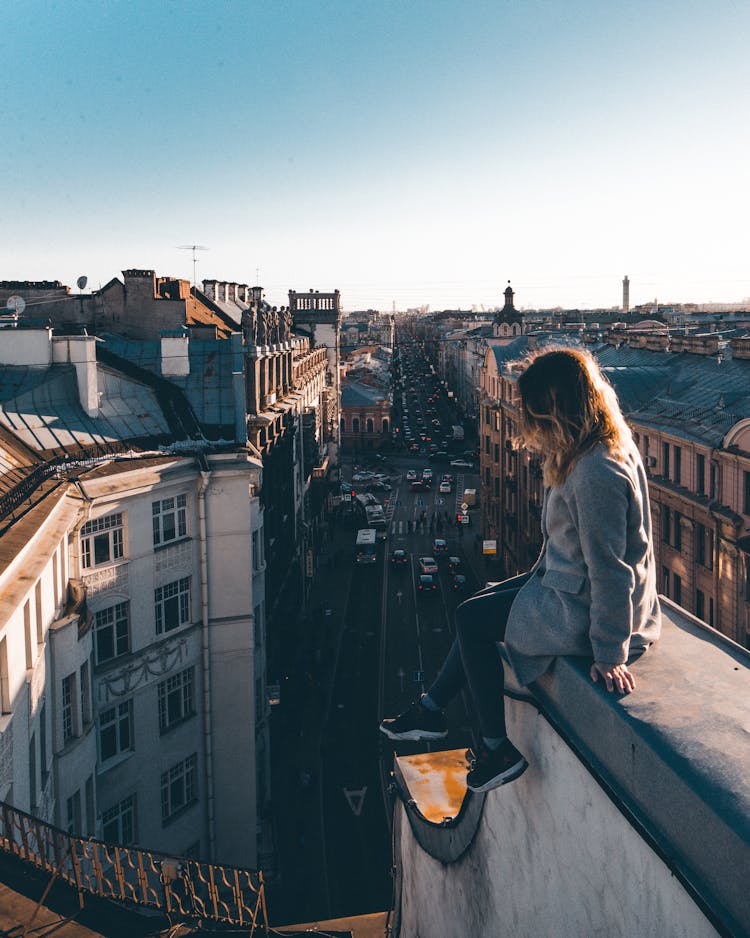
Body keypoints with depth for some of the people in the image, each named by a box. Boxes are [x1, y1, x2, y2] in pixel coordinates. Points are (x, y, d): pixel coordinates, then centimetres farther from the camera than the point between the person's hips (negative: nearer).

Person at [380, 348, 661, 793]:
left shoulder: (597, 473, -30)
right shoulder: (609, 446, 1)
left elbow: (610, 572, -27)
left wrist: (610, 656, -21)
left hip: (584, 612, -10)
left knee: (472, 619, 3)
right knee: (483, 604, 17)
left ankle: (499, 749, 15)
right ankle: (431, 711, 29)